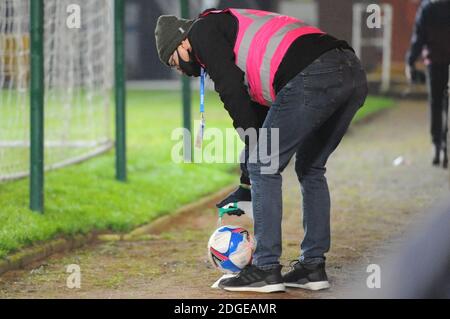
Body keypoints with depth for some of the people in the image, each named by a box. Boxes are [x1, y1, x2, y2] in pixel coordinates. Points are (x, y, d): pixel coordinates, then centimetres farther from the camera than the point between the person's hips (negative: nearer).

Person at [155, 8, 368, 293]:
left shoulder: (203, 30, 13)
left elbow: (232, 90, 0)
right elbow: (259, 104, 37)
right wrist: (247, 183, 36)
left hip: (313, 77, -9)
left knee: (263, 167, 3)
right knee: (311, 169, 23)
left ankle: (266, 269, 5)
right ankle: (313, 267, 23)